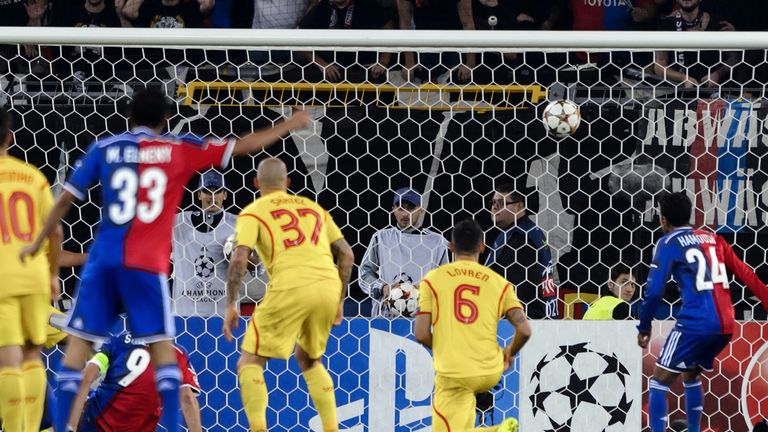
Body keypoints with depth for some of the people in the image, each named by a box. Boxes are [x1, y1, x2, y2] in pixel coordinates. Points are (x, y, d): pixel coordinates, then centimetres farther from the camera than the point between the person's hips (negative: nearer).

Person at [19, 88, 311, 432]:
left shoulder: (104, 148, 9)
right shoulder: (179, 149, 5)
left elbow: (66, 199, 9)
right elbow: (244, 146, 10)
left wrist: (38, 243, 19)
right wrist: (290, 125, 22)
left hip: (103, 258, 2)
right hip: (147, 263, -2)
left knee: (80, 339, 4)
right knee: (161, 342, 5)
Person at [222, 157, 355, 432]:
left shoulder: (253, 212, 11)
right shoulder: (314, 208, 25)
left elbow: (240, 259, -4)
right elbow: (347, 255, 20)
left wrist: (230, 307, 0)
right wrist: (339, 301, 27)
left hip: (290, 288, -5)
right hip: (328, 287, 5)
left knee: (250, 362, 7)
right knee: (309, 359, 27)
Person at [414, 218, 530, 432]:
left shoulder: (433, 279, 0)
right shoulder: (499, 283, 5)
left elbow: (421, 334, -5)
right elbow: (524, 330, -4)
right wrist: (509, 352, 18)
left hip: (452, 373, -4)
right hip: (491, 372, 4)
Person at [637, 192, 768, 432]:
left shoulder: (669, 243, 2)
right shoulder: (712, 239, 19)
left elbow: (654, 290, -4)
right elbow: (746, 275, 14)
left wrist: (644, 328, 6)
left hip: (696, 323, -7)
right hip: (726, 324, 7)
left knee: (660, 381, 1)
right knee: (691, 375, 29)